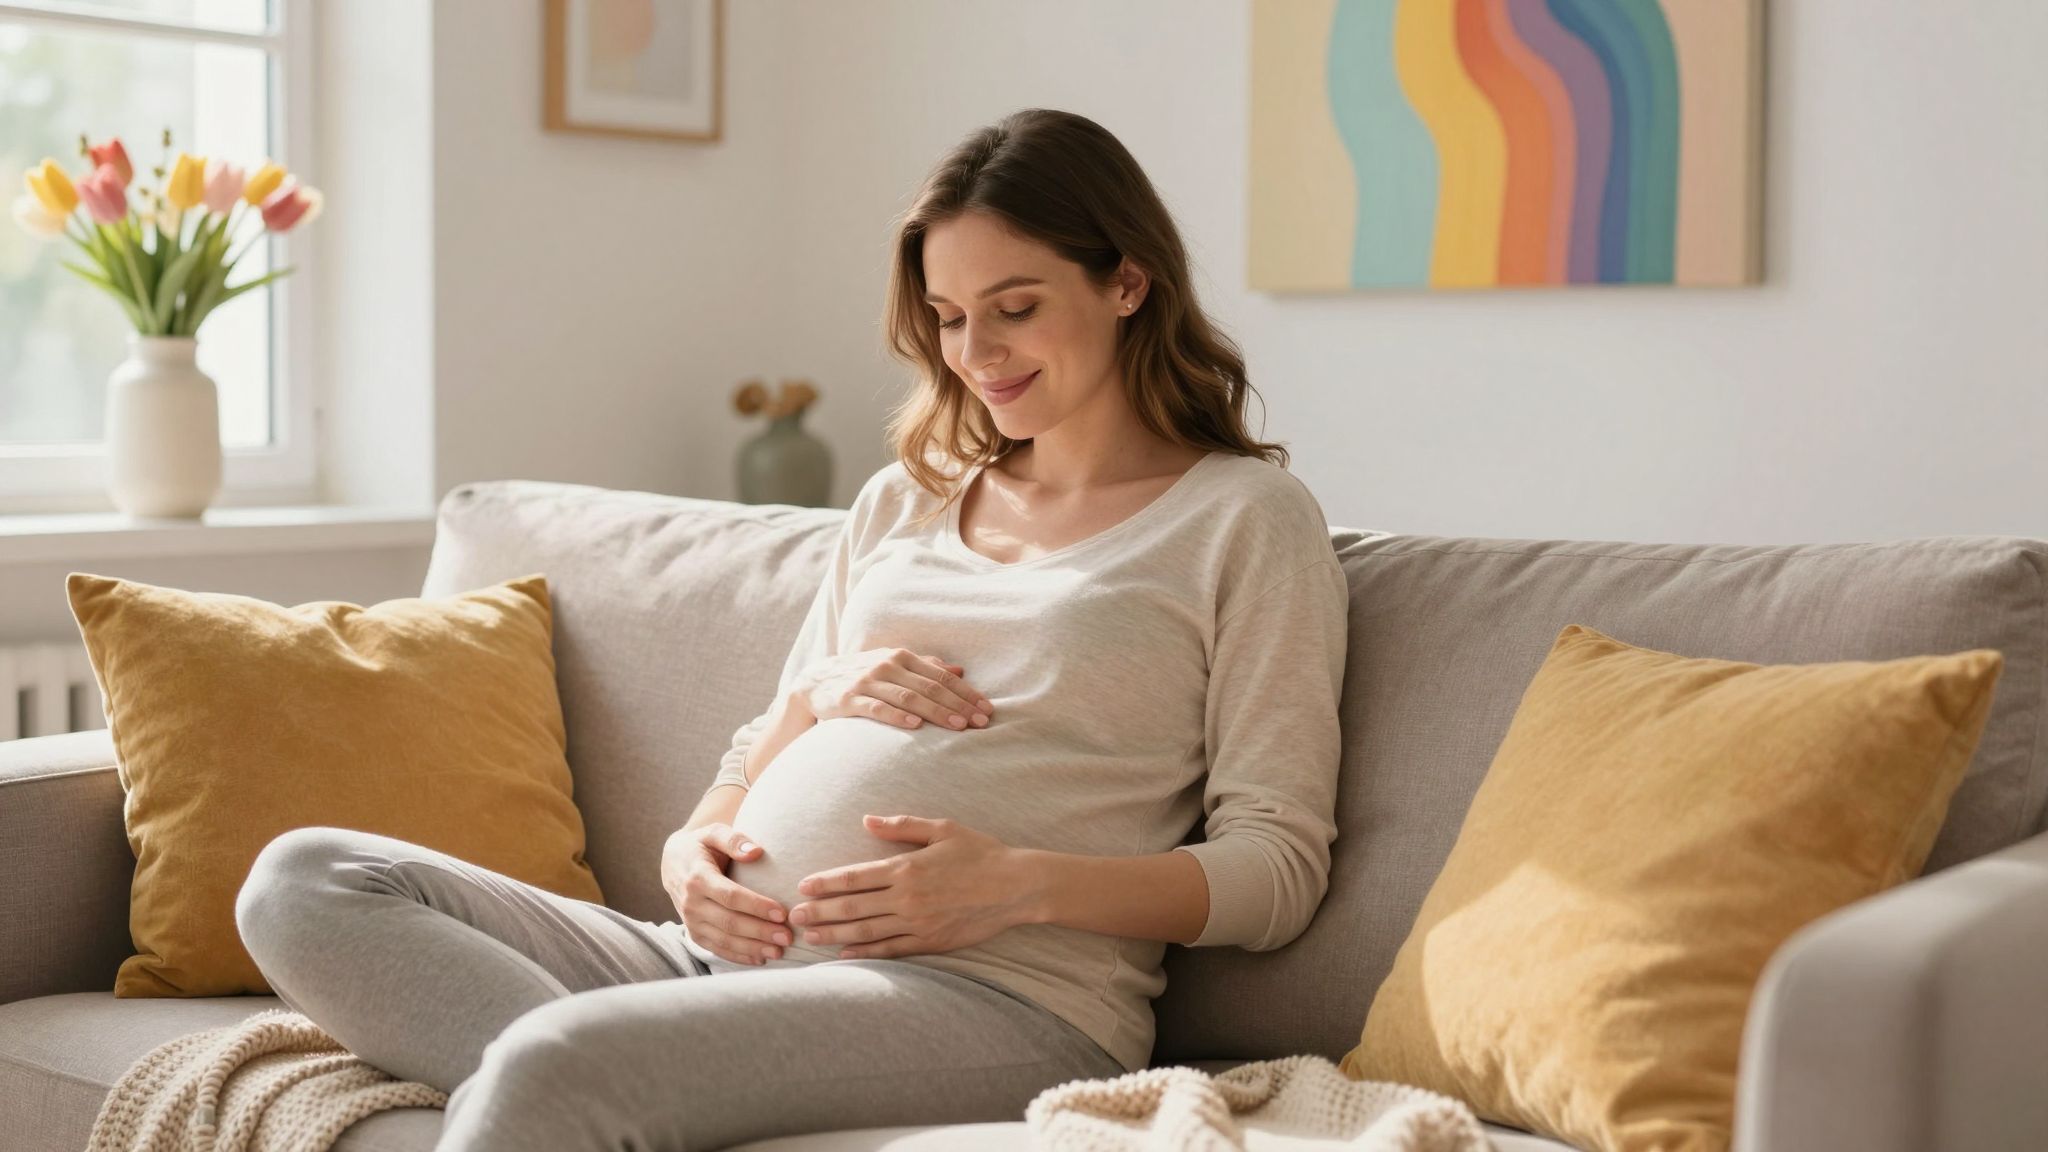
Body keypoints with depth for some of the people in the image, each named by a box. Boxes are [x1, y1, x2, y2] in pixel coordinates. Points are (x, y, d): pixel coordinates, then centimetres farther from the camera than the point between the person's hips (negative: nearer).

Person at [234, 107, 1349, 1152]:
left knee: (553, 1061, -34)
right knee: (304, 882, -12)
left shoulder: (1249, 518, 6)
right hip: (732, 954, 7)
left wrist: (1022, 884, -16)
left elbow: (1278, 862, -2)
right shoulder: (903, 499, 24)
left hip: (997, 995, -7)